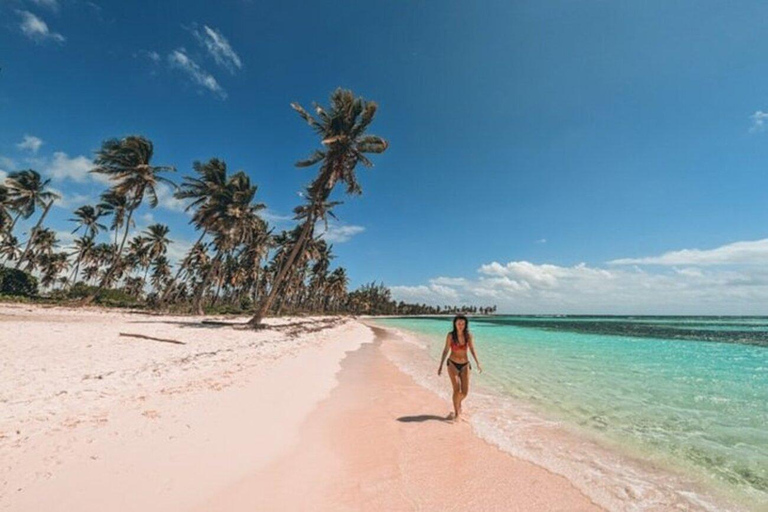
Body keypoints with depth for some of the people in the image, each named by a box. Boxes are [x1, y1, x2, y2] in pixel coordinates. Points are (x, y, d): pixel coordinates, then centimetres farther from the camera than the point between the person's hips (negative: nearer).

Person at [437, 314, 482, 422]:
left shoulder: (468, 336, -3)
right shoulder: (450, 335, -7)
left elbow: (472, 350, -4)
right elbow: (445, 350, -1)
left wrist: (478, 363, -17)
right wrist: (441, 365, 1)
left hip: (465, 365, 2)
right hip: (452, 364, -2)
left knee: (465, 391, 4)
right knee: (457, 389, -10)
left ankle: (458, 403, 37)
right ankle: (457, 413, 8)